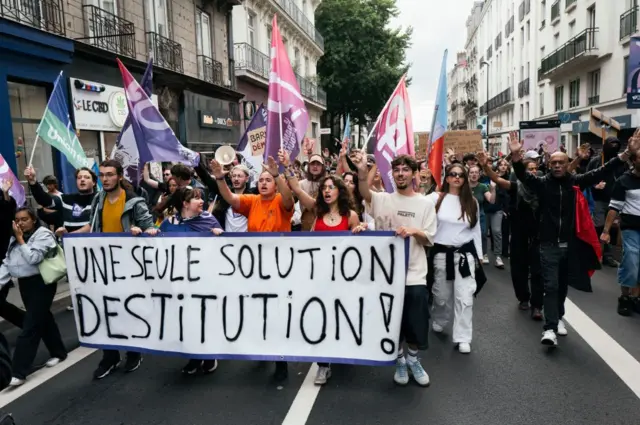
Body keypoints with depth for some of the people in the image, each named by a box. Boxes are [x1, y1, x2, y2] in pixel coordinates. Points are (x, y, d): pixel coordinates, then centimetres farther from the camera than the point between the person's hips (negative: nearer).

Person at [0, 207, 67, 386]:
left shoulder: (43, 234, -11)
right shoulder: (15, 238, 12)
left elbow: (33, 258, -22)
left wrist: (20, 239, -15)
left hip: (41, 283, -8)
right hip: (24, 283, 8)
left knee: (30, 326, -6)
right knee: (43, 319, 17)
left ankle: (20, 372, -3)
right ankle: (59, 352, 32)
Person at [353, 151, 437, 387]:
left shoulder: (426, 203, 2)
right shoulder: (383, 199, 1)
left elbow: (429, 239, 1)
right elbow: (365, 192, -21)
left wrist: (414, 231, -20)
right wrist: (362, 171, -41)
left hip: (415, 274, 0)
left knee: (416, 322, 8)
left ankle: (413, 359, 34)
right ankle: (400, 361, 33)